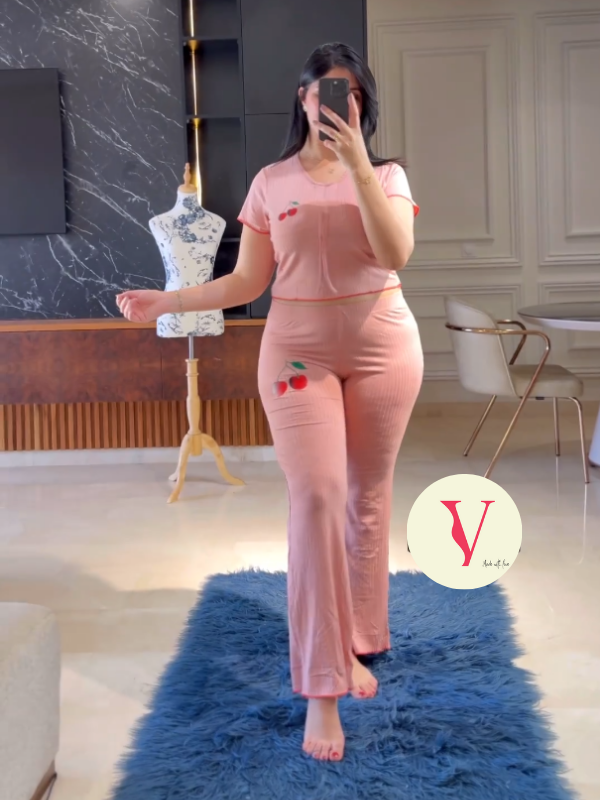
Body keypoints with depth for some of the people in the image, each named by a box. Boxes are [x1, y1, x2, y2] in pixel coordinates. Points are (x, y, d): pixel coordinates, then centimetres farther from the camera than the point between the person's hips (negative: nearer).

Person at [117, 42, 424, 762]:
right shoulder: (271, 182, 8)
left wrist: (357, 165, -17)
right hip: (298, 348, -1)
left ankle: (353, 647, 23)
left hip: (382, 345, 1)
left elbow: (395, 255, -13)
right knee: (316, 496, -12)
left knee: (367, 497, 6)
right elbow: (247, 283, 7)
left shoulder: (385, 175, 6)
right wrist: (166, 301, -4)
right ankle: (320, 689, -6)